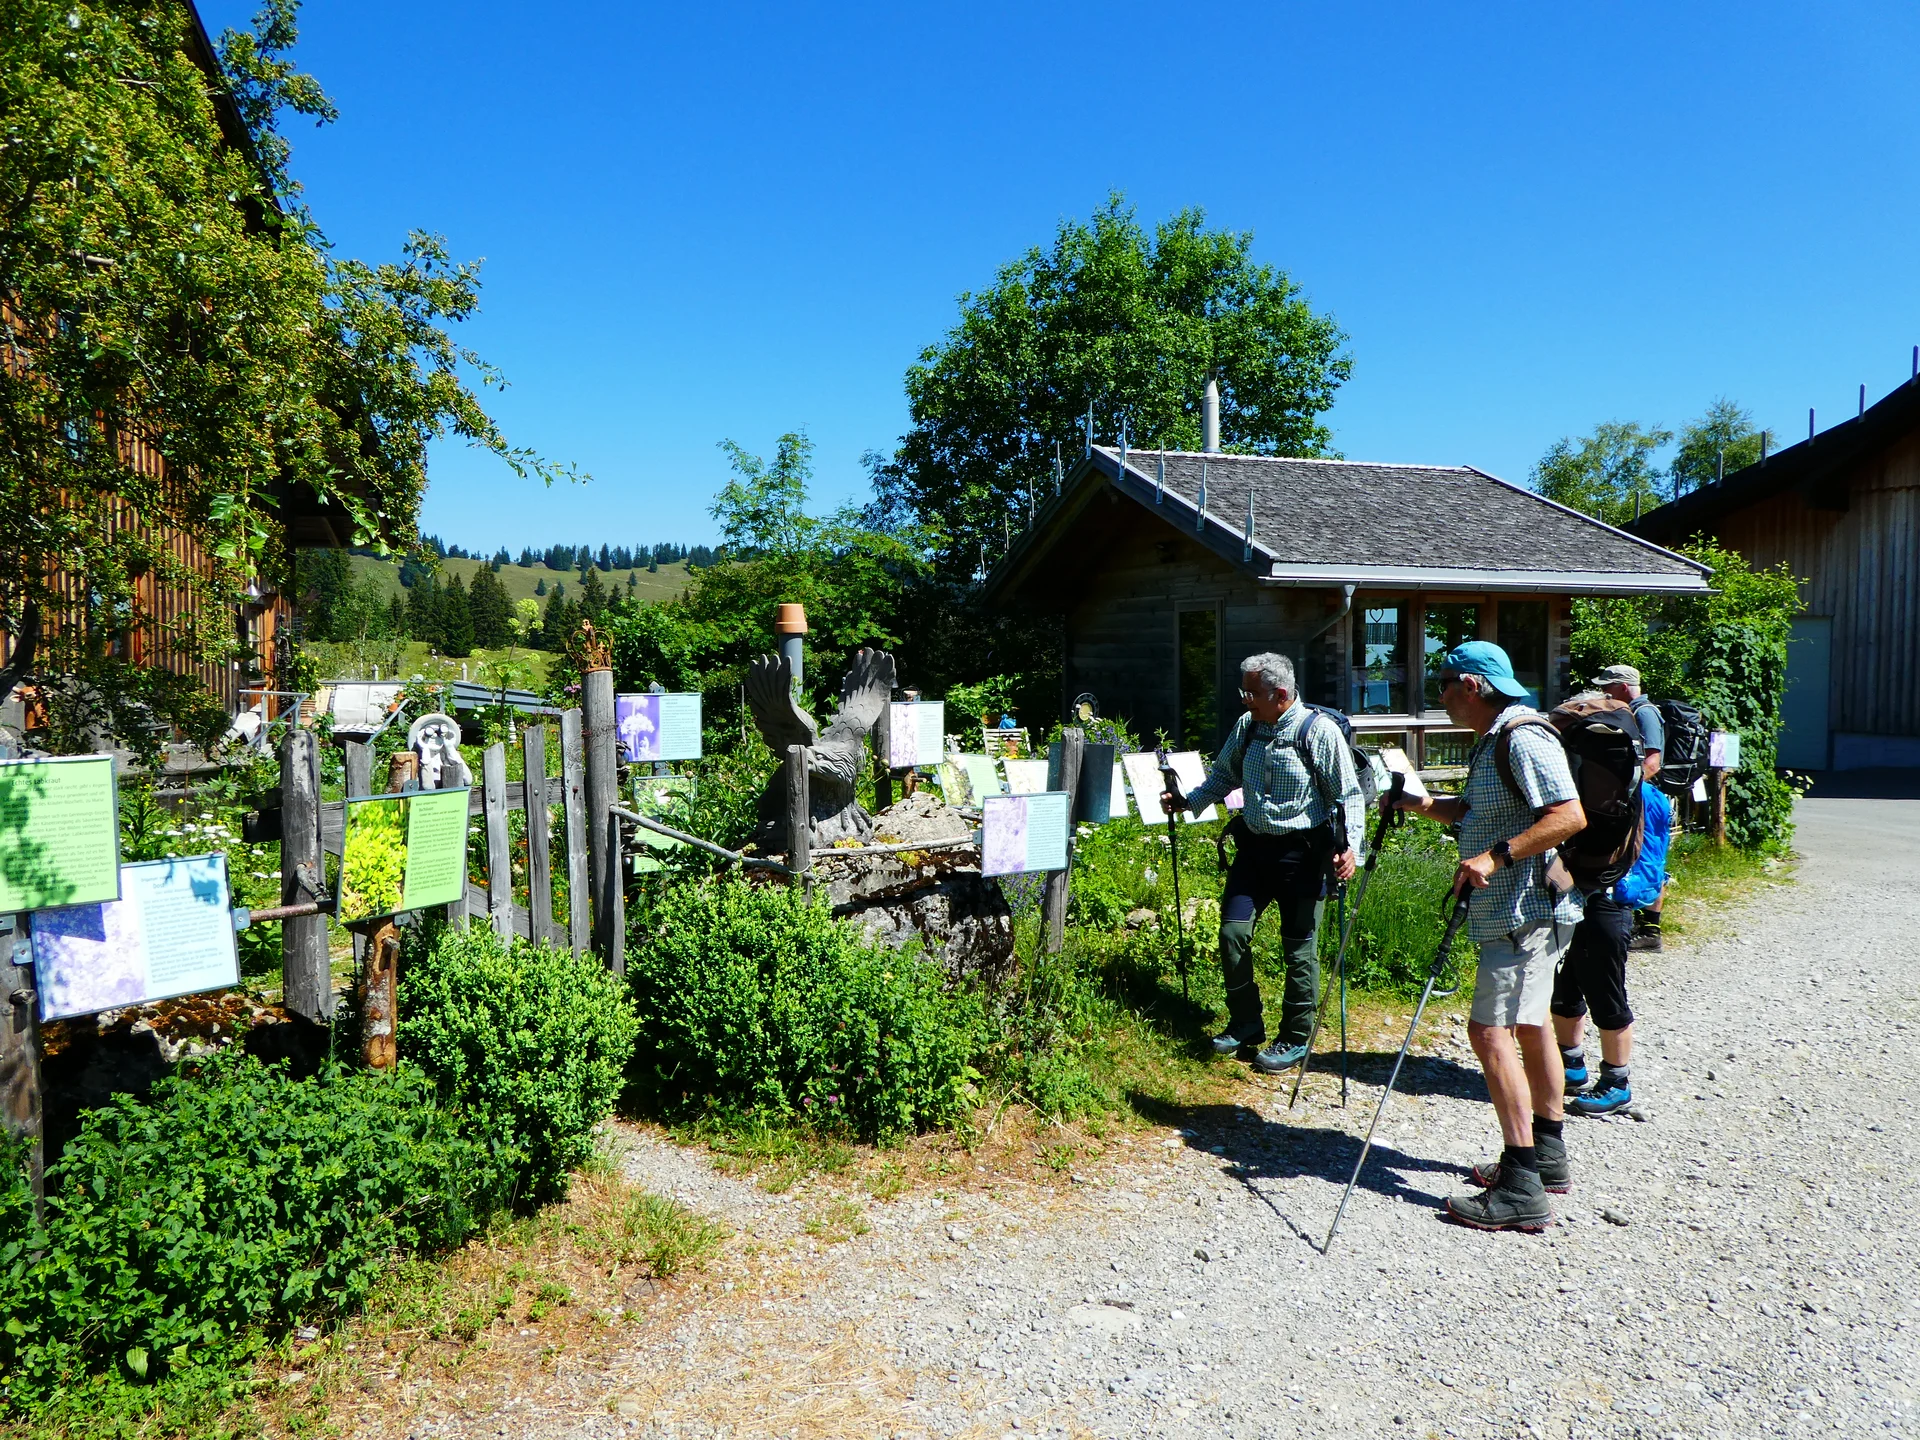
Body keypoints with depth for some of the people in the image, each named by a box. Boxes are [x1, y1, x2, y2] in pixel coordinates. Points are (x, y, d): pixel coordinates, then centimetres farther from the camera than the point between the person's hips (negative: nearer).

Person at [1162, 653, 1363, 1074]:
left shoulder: (1319, 730, -13)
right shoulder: (1246, 726, 4)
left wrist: (1349, 844, -19)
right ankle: (1245, 1024, 22)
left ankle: (1295, 1039, 20)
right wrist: (1189, 802, 7)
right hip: (1254, 845, 6)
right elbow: (1224, 775, 19)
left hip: (1301, 850, -5)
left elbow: (1348, 794, -9)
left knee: (1299, 946, 4)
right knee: (1232, 932, 2)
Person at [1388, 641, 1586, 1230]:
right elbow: (1475, 812, 21)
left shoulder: (1525, 739, -18)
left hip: (1527, 912, -11)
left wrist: (1495, 857, -28)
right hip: (1511, 911, 11)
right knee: (1528, 1024, 18)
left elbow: (1570, 816, -26)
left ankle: (1522, 1189, -12)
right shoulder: (1490, 743, 14)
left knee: (1490, 1030, -14)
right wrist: (1425, 804, 7)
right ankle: (1547, 1155, 32)